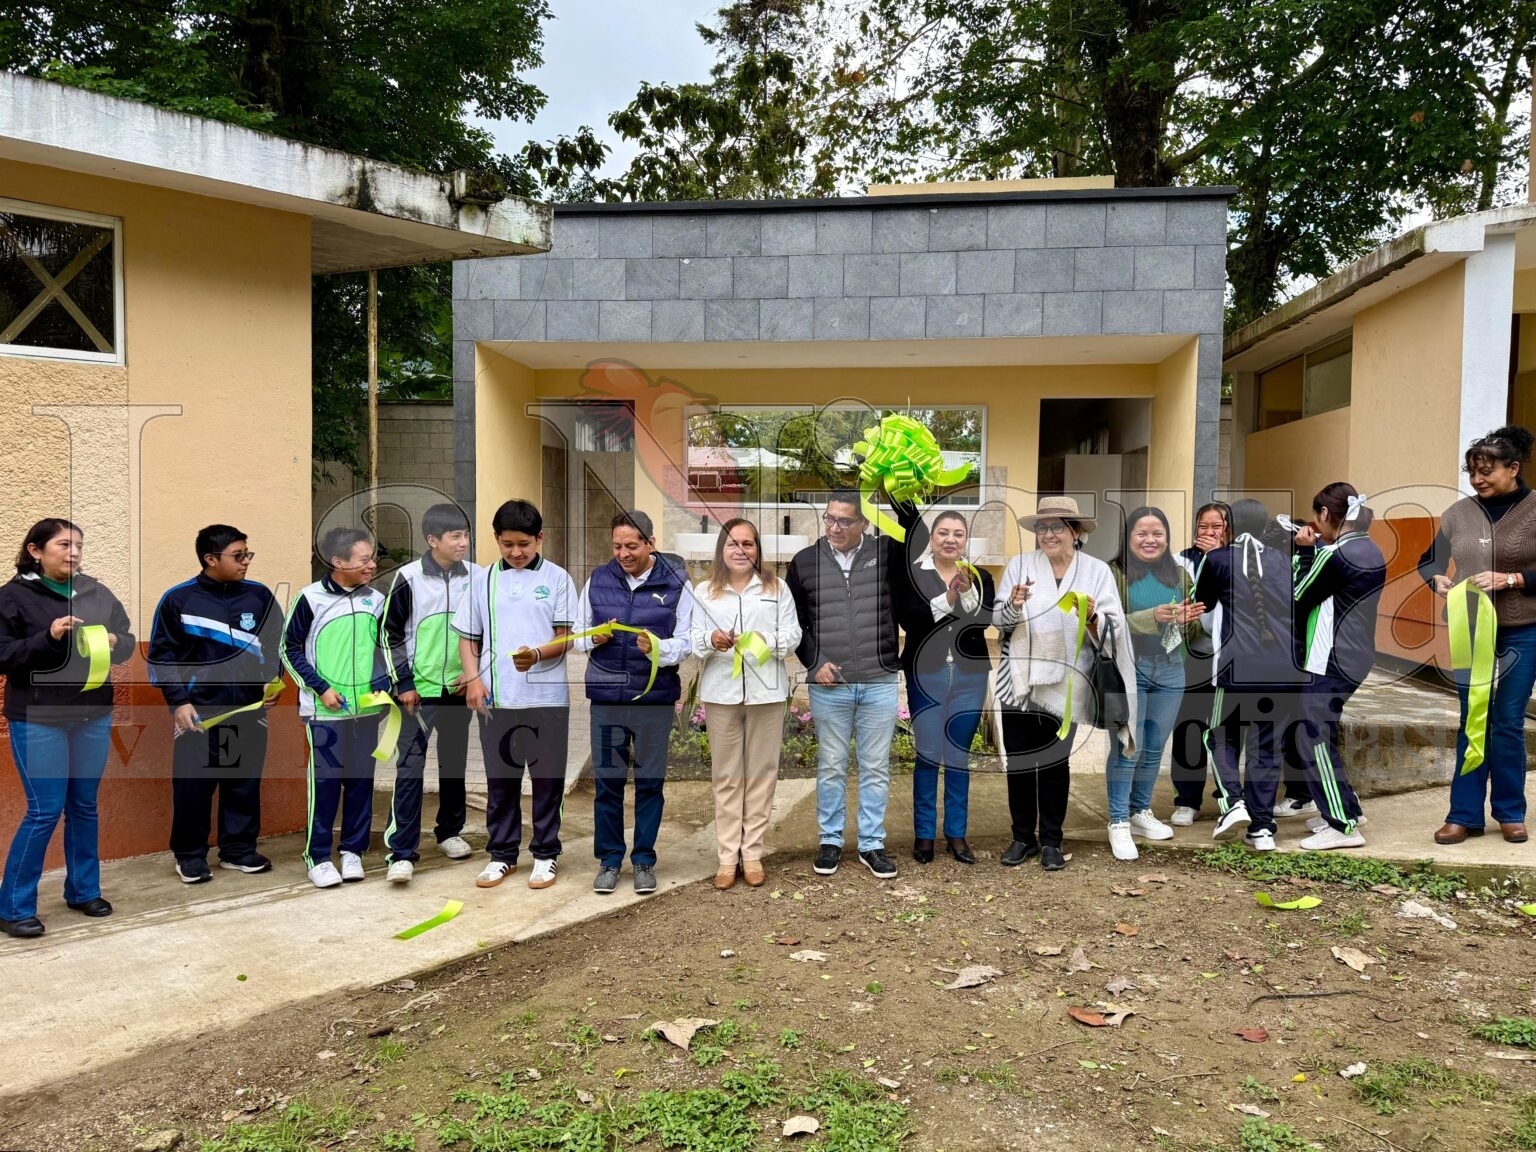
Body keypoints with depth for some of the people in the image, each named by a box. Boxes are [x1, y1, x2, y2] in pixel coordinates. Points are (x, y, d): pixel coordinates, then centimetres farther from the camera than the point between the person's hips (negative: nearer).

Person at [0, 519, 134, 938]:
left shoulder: (97, 592, 5)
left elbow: (129, 642, 9)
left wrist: (114, 642, -12)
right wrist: (48, 638, -24)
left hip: (94, 716, 4)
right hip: (38, 720, -4)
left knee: (85, 806, 13)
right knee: (44, 810, -3)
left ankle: (84, 890, 27)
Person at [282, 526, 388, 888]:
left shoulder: (376, 599, 4)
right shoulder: (311, 597, -7)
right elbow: (290, 648, -2)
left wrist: (383, 681, -1)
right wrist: (320, 687, -8)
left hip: (366, 707, 4)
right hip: (325, 709, -3)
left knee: (361, 779, 8)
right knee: (325, 781, 0)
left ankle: (353, 850, 21)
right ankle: (317, 856, 13)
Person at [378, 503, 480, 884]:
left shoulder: (477, 577, 0)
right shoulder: (408, 578, -8)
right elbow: (389, 633, -3)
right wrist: (403, 682, -7)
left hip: (459, 689, 3)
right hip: (418, 690, -3)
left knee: (454, 763, 14)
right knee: (410, 768, -6)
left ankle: (449, 831, 31)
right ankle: (401, 852, -2)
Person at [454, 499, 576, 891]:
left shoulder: (557, 578, 0)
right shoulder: (483, 579, 7)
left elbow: (564, 639, -4)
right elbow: (468, 637, 11)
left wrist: (536, 654, -23)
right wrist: (473, 679, -4)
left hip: (547, 696, -2)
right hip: (496, 697, 2)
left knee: (548, 778, 6)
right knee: (500, 779, 11)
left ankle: (545, 854, 20)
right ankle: (502, 854, 25)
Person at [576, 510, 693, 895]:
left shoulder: (676, 584, -2)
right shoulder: (598, 581, 5)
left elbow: (687, 642, -5)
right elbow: (577, 635, 10)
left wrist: (658, 648, -25)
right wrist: (594, 638, -11)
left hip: (655, 699, -1)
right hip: (606, 699, 2)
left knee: (650, 783, 7)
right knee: (607, 781, 7)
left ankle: (644, 861, 22)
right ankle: (609, 860, 22)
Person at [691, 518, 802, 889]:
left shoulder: (776, 588, 7)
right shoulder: (703, 591, 8)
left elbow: (793, 633, 1)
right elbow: (692, 640, 2)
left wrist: (767, 641, -19)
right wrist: (711, 640, -20)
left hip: (766, 691, 0)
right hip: (720, 692, 0)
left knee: (761, 773, 5)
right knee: (726, 775, 5)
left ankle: (752, 854, 15)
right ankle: (727, 857, 12)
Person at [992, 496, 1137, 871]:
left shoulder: (1097, 571, -1)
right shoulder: (1019, 565, 1)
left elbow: (1112, 630, -6)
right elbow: (997, 619, -1)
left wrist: (1090, 618, -26)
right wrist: (1013, 606, -21)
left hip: (1066, 683, -1)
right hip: (1020, 679, 1)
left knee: (1056, 762, 9)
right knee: (1018, 760, 6)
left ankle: (1051, 841, 23)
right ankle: (1023, 837, 22)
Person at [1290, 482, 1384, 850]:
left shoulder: (1335, 555, -19)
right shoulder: (1371, 551, 9)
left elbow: (1297, 597, -9)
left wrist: (1304, 551, -1)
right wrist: (1315, 552, 4)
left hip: (1331, 663, -10)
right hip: (1355, 658, 10)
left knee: (1312, 739, -4)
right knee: (1322, 734, 20)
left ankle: (1343, 826, -3)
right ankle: (1344, 808, 27)